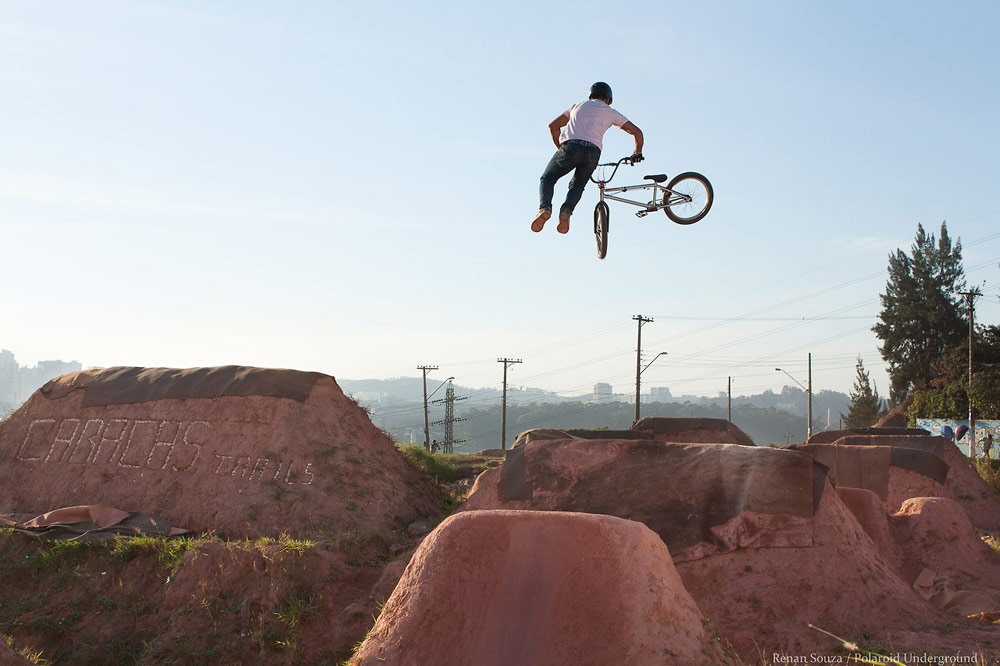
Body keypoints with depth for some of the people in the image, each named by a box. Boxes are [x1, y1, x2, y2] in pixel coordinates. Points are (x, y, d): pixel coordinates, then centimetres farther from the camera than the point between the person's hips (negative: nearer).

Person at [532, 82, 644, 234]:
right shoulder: (610, 112, 25)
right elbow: (637, 132, 23)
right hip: (592, 152, 0)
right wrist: (637, 153, 39)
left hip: (570, 147, 0)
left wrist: (561, 149, 34)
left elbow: (553, 126, 30)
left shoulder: (579, 106, 30)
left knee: (547, 178, 16)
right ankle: (567, 210, -9)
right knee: (577, 185, 22)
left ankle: (544, 208, -14)